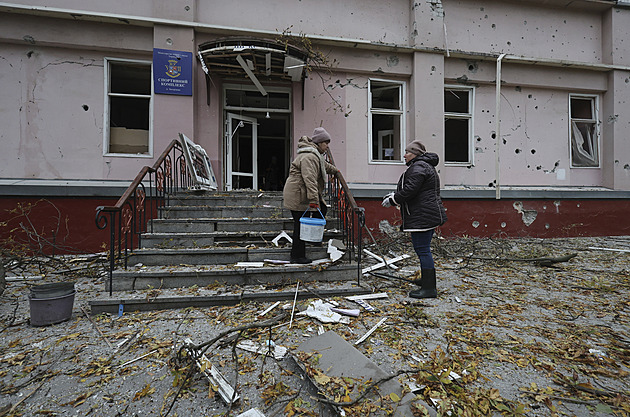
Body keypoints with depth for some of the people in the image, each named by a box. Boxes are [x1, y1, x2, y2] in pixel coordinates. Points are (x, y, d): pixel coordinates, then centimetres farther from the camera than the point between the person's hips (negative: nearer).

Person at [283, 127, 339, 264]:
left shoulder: (315, 155, 17)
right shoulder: (309, 157, -19)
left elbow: (324, 165, 40)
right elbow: (309, 179, -30)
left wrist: (334, 170, 56)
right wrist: (313, 199, -35)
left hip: (301, 193, 11)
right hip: (297, 194, -11)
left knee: (322, 209, 13)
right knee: (300, 224, -6)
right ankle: (297, 256, 2)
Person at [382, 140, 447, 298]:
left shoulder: (418, 167, -13)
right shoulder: (425, 166, 22)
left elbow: (409, 190, -21)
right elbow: (410, 190, 25)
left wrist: (392, 200, -9)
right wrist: (394, 195, 17)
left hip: (422, 217, -11)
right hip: (428, 215, 11)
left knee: (422, 249, -9)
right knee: (422, 248, 20)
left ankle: (429, 288, -4)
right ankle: (427, 279, 34)